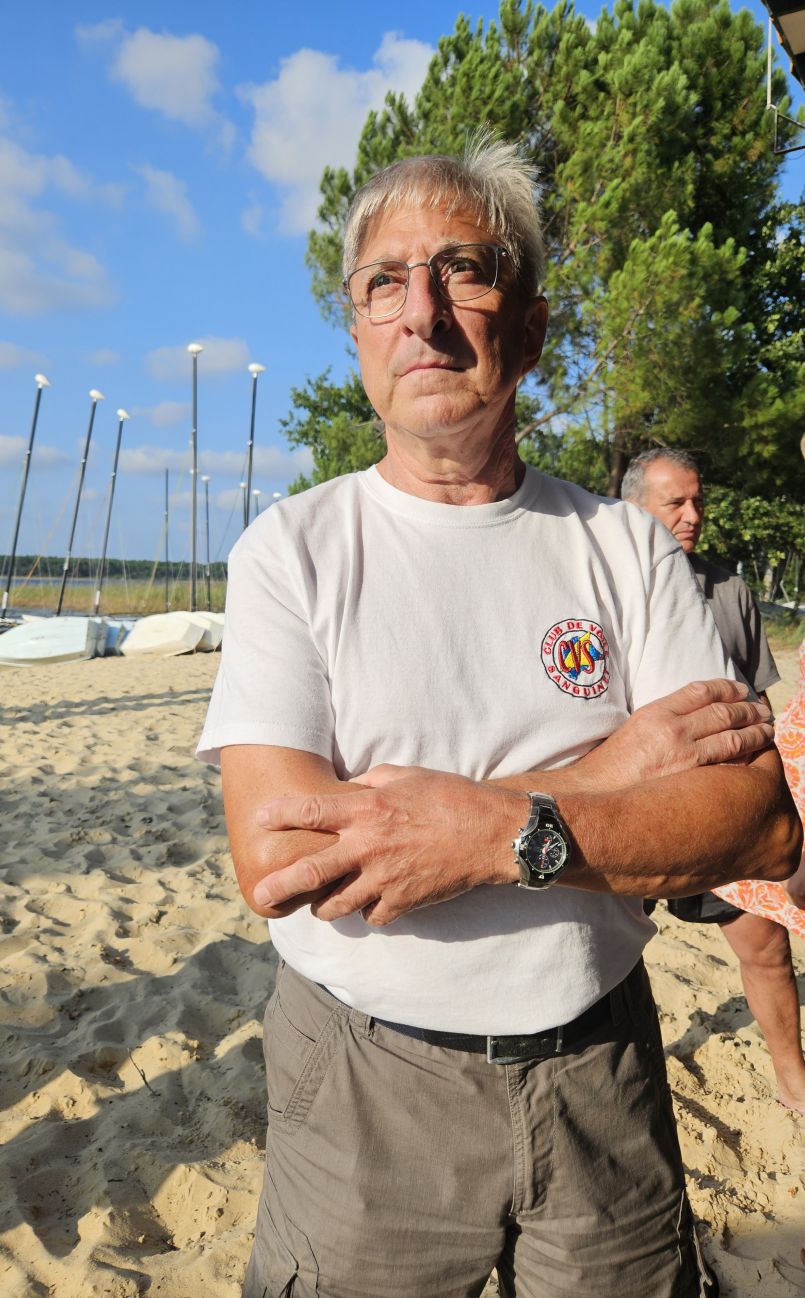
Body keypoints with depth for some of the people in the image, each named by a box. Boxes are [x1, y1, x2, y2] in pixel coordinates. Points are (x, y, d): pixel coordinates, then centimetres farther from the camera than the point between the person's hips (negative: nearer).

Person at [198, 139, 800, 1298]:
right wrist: (609, 766, -19)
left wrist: (504, 832, -26)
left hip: (602, 1074, 3)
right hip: (367, 1086, -1)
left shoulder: (628, 547, -3)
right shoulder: (294, 548, -9)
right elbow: (277, 857, -21)